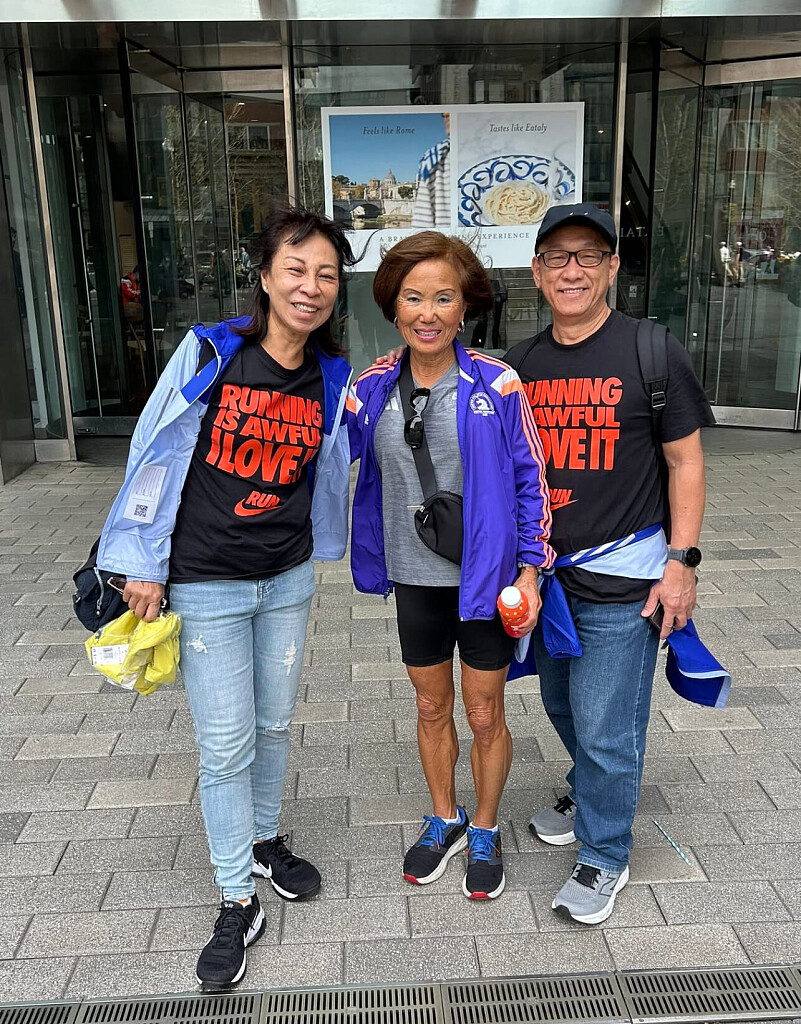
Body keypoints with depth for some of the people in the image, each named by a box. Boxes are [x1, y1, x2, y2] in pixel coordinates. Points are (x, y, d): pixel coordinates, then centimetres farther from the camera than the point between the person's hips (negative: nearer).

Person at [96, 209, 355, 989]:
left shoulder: (332, 378, -1)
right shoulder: (208, 352, -12)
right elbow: (155, 453, -7)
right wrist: (144, 564, -6)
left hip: (289, 579, 4)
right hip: (206, 582, -3)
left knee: (274, 724, 17)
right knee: (226, 743, 4)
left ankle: (263, 839, 44)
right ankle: (238, 903, 23)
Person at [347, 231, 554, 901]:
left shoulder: (496, 384, -11)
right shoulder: (373, 388, -3)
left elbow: (531, 480, -7)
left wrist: (530, 569, -9)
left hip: (485, 576, -3)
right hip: (415, 577, 3)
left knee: (485, 716, 12)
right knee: (431, 708, 19)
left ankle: (485, 833, 37)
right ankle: (444, 822, 43)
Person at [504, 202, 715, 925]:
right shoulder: (522, 364, 5)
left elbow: (685, 461, -6)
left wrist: (682, 560, -11)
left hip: (622, 580, -5)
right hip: (544, 573, 6)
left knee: (605, 729, 1)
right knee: (563, 707, 21)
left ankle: (604, 858, 24)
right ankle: (589, 796, 49)